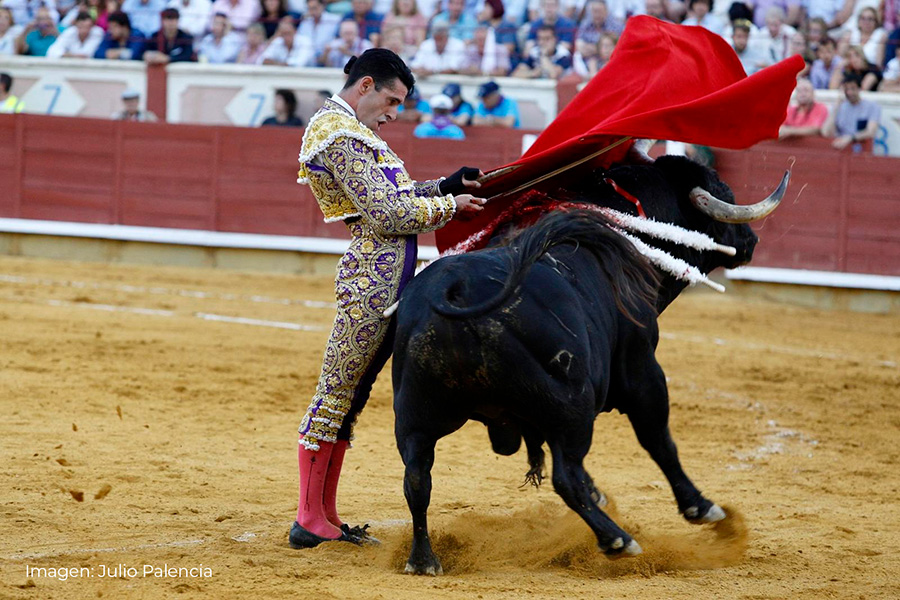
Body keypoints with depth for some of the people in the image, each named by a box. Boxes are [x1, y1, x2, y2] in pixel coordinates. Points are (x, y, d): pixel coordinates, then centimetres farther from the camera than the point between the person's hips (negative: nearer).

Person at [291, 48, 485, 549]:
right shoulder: (340, 136, -13)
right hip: (375, 275, -11)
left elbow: (392, 193, 24)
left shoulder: (347, 127, 20)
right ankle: (310, 521, -3)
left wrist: (444, 185, 13)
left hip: (390, 277, 11)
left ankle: (325, 516, 15)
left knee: (349, 394, 11)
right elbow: (385, 214, -17)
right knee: (338, 391, -6)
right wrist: (449, 206, -7)